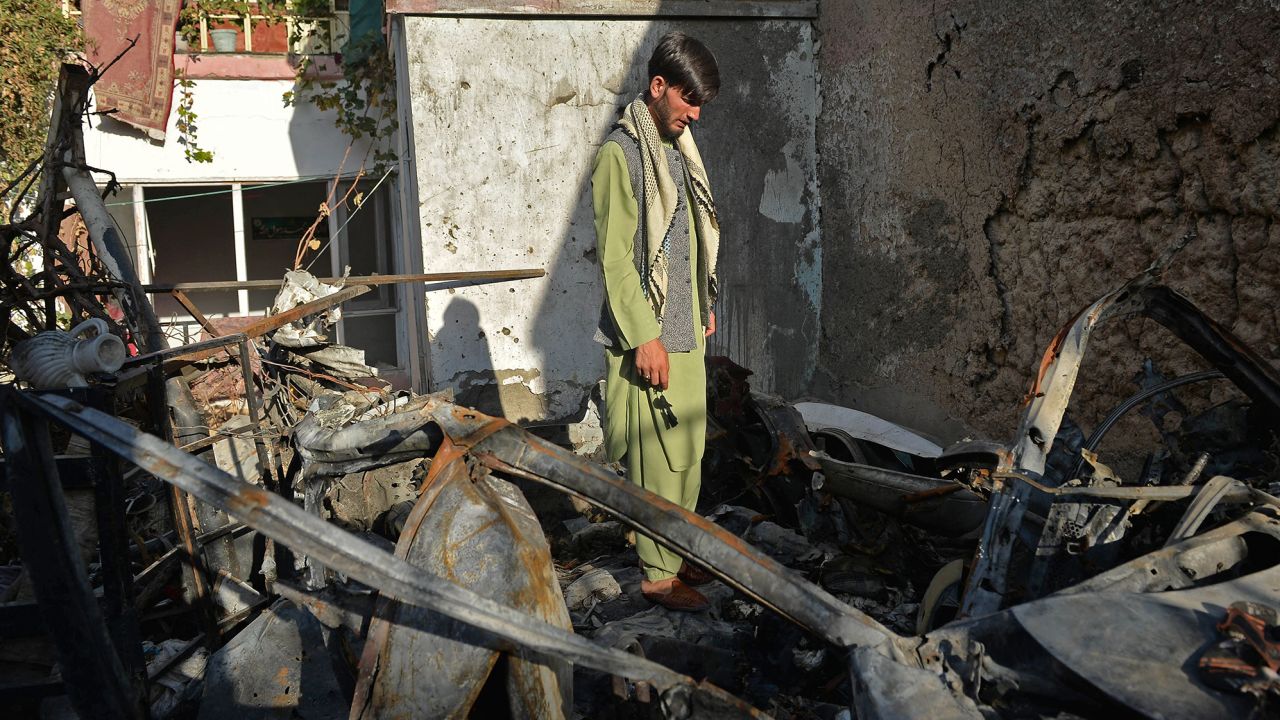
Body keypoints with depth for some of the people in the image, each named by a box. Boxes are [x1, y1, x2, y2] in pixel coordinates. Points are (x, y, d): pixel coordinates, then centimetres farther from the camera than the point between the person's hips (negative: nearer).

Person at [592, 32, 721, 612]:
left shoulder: (676, 150, 13)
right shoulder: (620, 154, -14)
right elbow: (614, 256, -17)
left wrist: (705, 306, 20)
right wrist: (644, 337, -19)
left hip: (686, 330, 9)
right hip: (650, 335, -8)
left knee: (689, 451, 14)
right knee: (659, 459, -2)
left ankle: (678, 550, 28)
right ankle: (658, 574, 10)